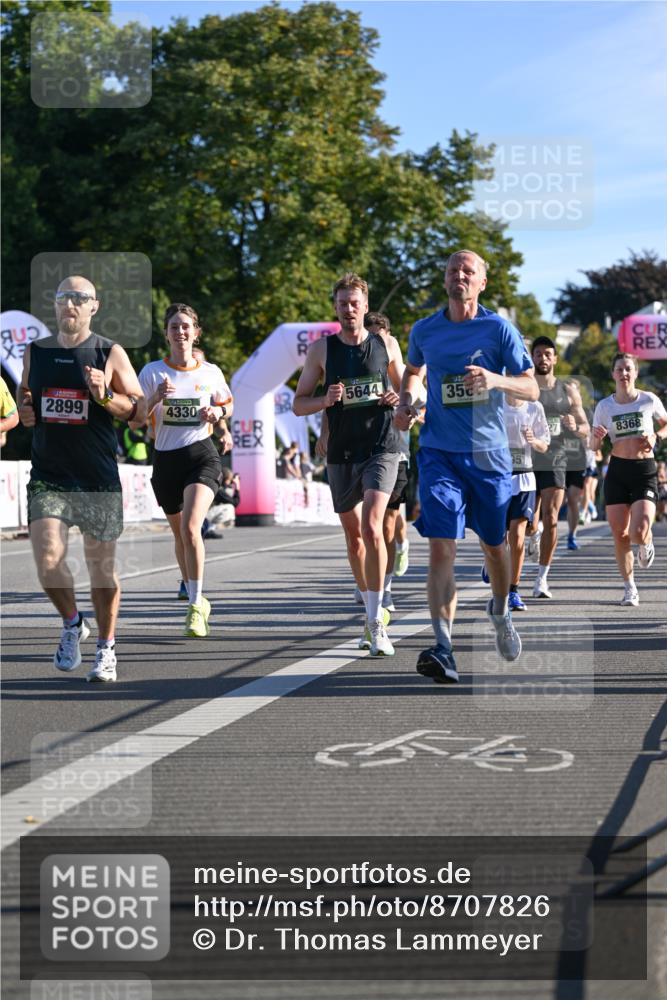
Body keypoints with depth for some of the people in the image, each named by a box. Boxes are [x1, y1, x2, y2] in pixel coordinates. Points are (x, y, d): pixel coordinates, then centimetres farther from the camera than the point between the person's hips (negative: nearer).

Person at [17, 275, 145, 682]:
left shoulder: (110, 354, 0)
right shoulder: (35, 352, 9)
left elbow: (139, 411, 1)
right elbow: (25, 401, 24)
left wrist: (105, 396, -17)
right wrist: (25, 414, 0)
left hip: (98, 478, -2)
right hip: (48, 476, 2)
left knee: (102, 565, 5)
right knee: (48, 560, -14)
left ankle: (106, 648, 21)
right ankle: (72, 623, 14)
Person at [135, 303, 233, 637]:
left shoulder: (210, 372, 2)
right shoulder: (152, 371, 0)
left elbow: (227, 404, 18)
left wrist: (217, 411, -4)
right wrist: (156, 398, -21)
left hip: (201, 455, -2)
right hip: (166, 459, 2)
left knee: (190, 526, -22)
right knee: (179, 534, 14)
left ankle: (195, 604, -15)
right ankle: (197, 601, 31)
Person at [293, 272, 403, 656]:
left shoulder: (387, 346, 5)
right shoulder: (321, 349, 5)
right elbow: (299, 404, 6)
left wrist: (399, 400, -7)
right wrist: (326, 400, -13)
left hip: (382, 448, -3)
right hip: (341, 453, 3)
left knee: (372, 527, -20)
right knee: (354, 536, 11)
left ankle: (376, 621, -17)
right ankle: (373, 612, 28)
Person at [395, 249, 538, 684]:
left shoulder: (499, 329, -3)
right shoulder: (424, 330, 5)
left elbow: (531, 388, -4)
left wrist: (496, 380, -24)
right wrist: (406, 403, 5)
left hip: (489, 454, 0)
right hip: (439, 453, 0)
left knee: (494, 545, 14)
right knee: (442, 547, -14)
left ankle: (500, 612, 45)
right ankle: (444, 651, -21)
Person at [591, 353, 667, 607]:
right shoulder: (604, 406, 2)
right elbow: (593, 446, 6)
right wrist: (597, 438, -17)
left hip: (645, 471, -2)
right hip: (617, 471, 2)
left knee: (639, 532, -17)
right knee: (620, 534, 0)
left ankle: (646, 545, 22)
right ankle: (629, 588, 16)